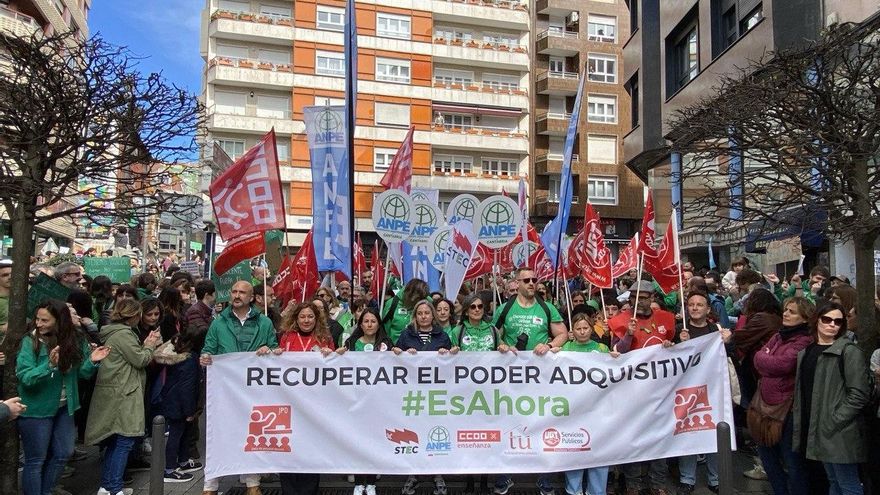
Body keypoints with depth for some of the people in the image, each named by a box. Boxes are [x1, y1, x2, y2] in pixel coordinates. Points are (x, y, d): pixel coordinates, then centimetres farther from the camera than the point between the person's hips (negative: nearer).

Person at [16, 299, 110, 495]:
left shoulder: (75, 341, -6)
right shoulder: (30, 342, -16)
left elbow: (82, 372, 1)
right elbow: (25, 378, -23)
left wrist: (92, 361, -19)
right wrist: (49, 366, -39)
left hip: (64, 407, 5)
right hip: (36, 410, -5)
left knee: (62, 454, 17)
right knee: (35, 460, 6)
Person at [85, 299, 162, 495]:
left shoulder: (115, 332, 16)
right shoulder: (123, 334, -16)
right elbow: (140, 360, -13)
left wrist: (146, 345, 7)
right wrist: (150, 346, 2)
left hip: (115, 394, 11)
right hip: (122, 394, -11)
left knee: (115, 441, 15)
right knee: (124, 440, -5)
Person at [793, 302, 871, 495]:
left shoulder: (849, 351, -9)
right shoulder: (806, 352, 11)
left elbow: (859, 394, -15)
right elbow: (801, 390, 17)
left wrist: (834, 421, -18)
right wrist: (799, 419, 7)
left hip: (839, 433, -6)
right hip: (816, 430, 6)